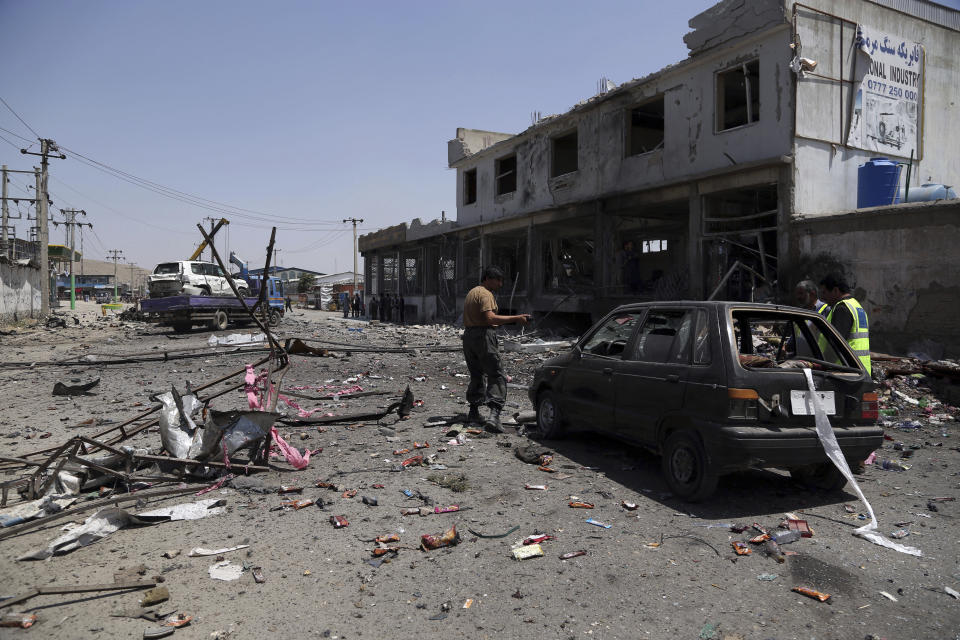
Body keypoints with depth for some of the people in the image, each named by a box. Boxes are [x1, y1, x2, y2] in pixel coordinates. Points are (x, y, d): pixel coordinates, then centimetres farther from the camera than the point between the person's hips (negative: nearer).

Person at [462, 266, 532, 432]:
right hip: (483, 336, -9)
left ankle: (473, 412, 23)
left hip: (468, 336, 9)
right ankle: (493, 414, -21)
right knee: (496, 376, -9)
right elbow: (490, 318, -24)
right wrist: (515, 318, -23)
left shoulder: (471, 292, 20)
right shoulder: (485, 294, -11)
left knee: (476, 375, 18)